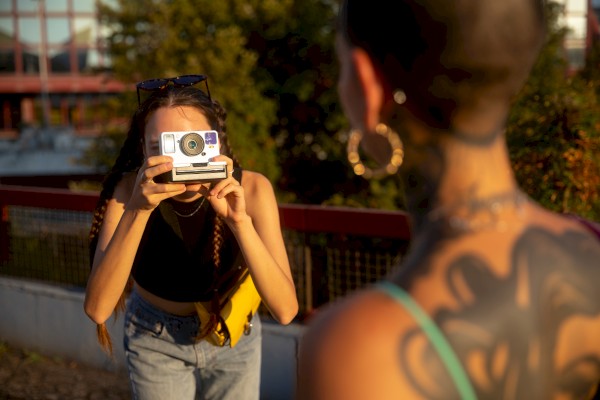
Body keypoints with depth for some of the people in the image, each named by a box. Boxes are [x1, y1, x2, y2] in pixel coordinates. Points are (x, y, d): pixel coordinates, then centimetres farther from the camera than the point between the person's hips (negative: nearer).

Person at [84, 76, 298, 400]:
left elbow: (285, 310, -31)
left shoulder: (250, 188, -25)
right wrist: (137, 209, -43)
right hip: (157, 342, 0)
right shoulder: (130, 189, -25)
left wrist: (239, 220, -42)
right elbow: (97, 309, -34)